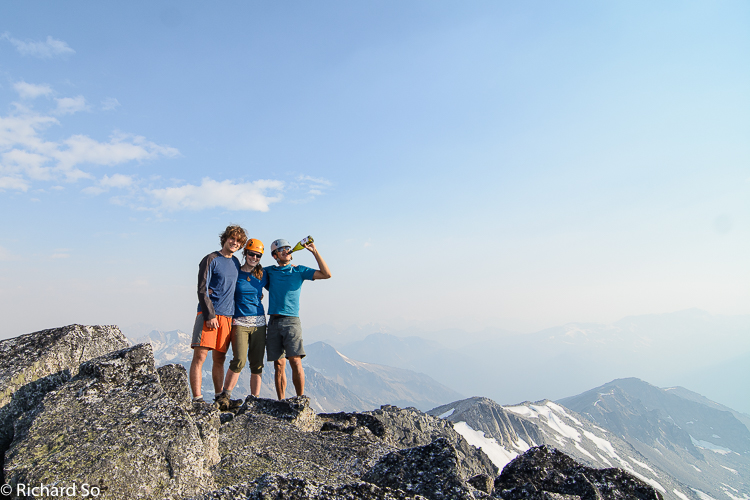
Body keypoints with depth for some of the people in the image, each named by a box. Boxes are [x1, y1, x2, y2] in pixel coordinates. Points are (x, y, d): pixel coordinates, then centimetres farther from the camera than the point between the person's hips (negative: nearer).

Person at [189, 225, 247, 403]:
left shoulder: (236, 262, 17)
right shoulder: (211, 260, -2)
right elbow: (202, 290, -8)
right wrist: (210, 315, -14)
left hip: (227, 316, 6)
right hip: (208, 314, -5)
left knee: (219, 359, 8)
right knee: (200, 356, -8)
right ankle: (197, 398, -5)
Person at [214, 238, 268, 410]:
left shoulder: (263, 275, 10)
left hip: (259, 322, 3)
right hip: (239, 322, -3)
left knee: (257, 364, 3)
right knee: (239, 360, -18)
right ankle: (225, 396, 0)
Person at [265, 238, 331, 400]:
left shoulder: (299, 270, 9)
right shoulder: (269, 271, 14)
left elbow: (326, 274, -1)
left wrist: (314, 251, -5)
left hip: (291, 320, -2)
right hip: (273, 321, 2)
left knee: (295, 361, -13)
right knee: (279, 365, 3)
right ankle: (281, 402, 10)